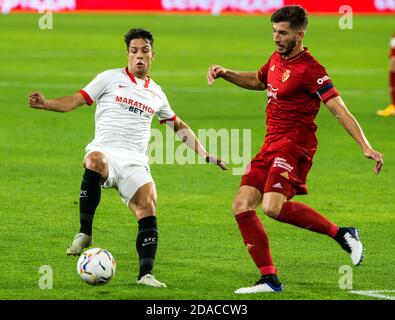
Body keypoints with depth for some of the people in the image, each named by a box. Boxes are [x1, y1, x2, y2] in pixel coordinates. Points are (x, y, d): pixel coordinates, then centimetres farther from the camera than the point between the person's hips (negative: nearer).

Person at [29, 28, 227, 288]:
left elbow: (179, 127, 35)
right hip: (105, 151, -4)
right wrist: (46, 104, -13)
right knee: (95, 162, -40)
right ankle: (85, 233, -30)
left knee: (148, 206, -22)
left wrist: (206, 156, 32)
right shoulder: (111, 78, 10)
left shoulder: (156, 93, 22)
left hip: (136, 163, 4)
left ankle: (146, 274, -24)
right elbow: (76, 100, 6)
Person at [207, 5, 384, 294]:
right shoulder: (277, 59, 13)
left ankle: (341, 233, -12)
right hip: (271, 145, 9)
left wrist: (365, 146, -28)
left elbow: (339, 109, -19)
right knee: (242, 207, -3)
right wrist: (224, 73, 21)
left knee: (273, 207, -28)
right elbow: (258, 81, 36)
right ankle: (269, 279, 0)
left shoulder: (310, 69, -13)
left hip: (294, 146, -9)